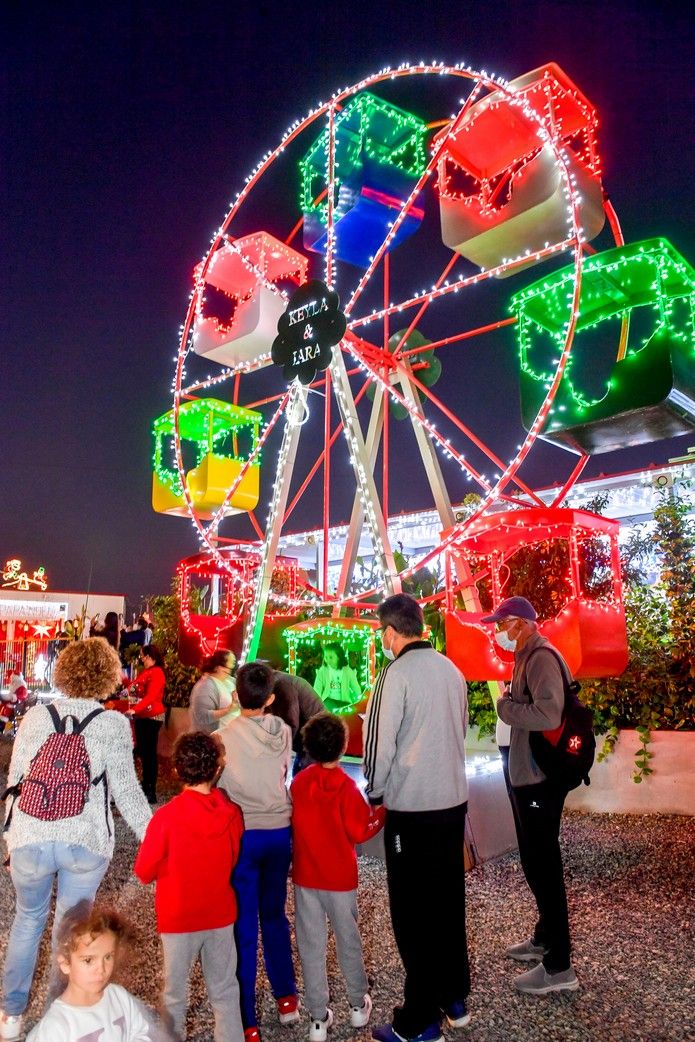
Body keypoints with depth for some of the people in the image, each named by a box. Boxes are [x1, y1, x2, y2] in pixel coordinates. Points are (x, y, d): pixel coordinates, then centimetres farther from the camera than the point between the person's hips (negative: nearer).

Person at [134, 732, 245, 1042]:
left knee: (175, 993, 19)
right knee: (225, 991, 20)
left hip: (178, 918, -2)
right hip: (220, 914, 3)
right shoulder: (232, 814, -14)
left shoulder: (166, 816, -24)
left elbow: (144, 872, -11)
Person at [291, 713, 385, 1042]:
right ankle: (358, 1005, 34)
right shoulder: (345, 785, -20)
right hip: (340, 878, -2)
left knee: (311, 947, 12)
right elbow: (359, 831, -15)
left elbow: (295, 824, 3)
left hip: (305, 877, 3)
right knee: (348, 941, 17)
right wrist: (382, 812, -3)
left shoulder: (299, 782, -7)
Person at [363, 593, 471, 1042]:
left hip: (411, 807, -7)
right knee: (449, 901, 20)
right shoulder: (451, 669, 3)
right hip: (454, 799, 7)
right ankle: (456, 998, 35)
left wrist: (375, 792, 3)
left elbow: (380, 741, -13)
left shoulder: (397, 673, -17)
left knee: (413, 910, 7)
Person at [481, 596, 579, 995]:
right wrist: (511, 703, 1)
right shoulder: (528, 657, 12)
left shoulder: (542, 658, -19)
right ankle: (545, 938, 37)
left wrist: (506, 708, -19)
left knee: (542, 866, 0)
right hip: (529, 776, 10)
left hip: (540, 779, -10)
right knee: (538, 862, 21)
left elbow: (549, 714, -31)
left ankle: (559, 966, 12)